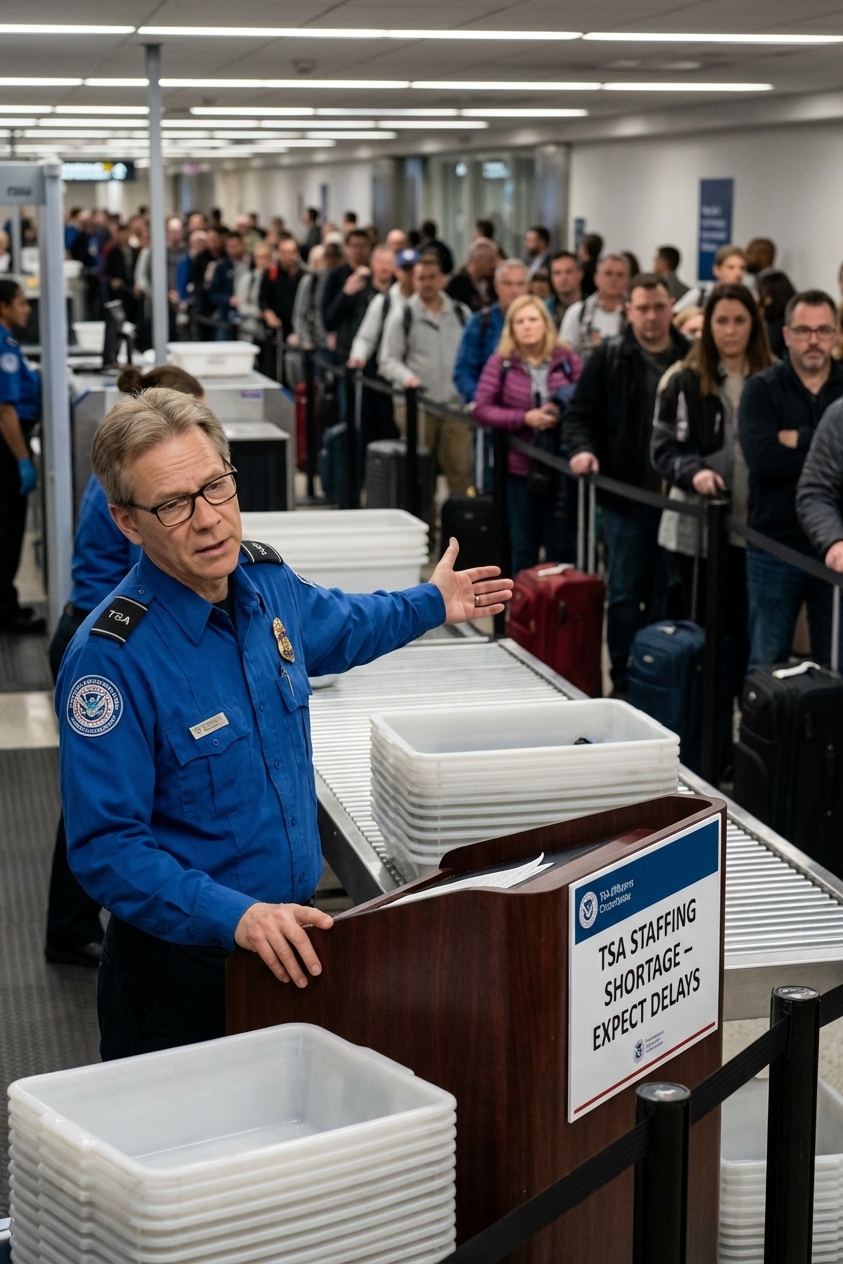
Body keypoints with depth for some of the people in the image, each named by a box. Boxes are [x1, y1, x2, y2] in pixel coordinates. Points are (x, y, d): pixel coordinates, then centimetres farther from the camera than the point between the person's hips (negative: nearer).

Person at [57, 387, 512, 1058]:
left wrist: (430, 604, 33)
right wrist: (237, 916, -34)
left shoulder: (266, 578, -2)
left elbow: (332, 626, 24)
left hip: (291, 932, 6)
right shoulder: (111, 657, -24)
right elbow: (107, 847, -23)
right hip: (183, 965, -6)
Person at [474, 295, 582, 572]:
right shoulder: (501, 363, -1)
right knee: (523, 548, 10)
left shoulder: (567, 360, 0)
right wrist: (525, 418, -15)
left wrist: (561, 412, -19)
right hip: (520, 466, 0)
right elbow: (481, 409, -5)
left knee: (562, 547, 5)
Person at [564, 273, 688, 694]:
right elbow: (579, 414, 3)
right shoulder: (610, 358, 1)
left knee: (666, 594, 10)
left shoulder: (691, 359, 4)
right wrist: (582, 449, -16)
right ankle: (624, 680, 12)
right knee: (625, 592, 3)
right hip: (626, 497, -1)